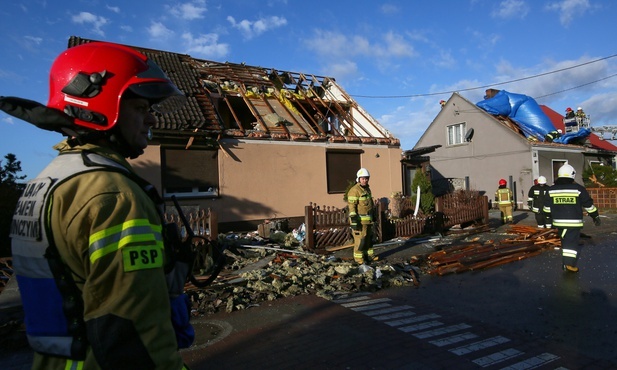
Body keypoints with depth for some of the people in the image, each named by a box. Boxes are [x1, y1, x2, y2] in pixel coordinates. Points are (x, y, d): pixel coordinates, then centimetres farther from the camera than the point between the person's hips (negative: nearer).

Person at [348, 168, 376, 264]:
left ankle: (369, 256, 28)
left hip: (368, 220, 9)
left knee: (369, 238, 16)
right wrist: (354, 221, -23)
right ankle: (359, 258, 7)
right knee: (360, 239, -3)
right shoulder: (354, 190, -16)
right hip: (359, 220, -9)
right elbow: (351, 207, -19)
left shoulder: (367, 189, 13)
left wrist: (373, 216, 22)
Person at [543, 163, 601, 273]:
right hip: (574, 222, -3)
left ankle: (566, 261, 21)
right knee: (572, 242, 1)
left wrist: (550, 217, 22)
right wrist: (596, 216, 13)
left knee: (565, 241, 16)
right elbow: (589, 205, 0)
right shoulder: (578, 189, -7)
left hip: (558, 222, 3)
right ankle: (569, 264, -4)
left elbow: (547, 208, 7)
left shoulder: (551, 190, 1)